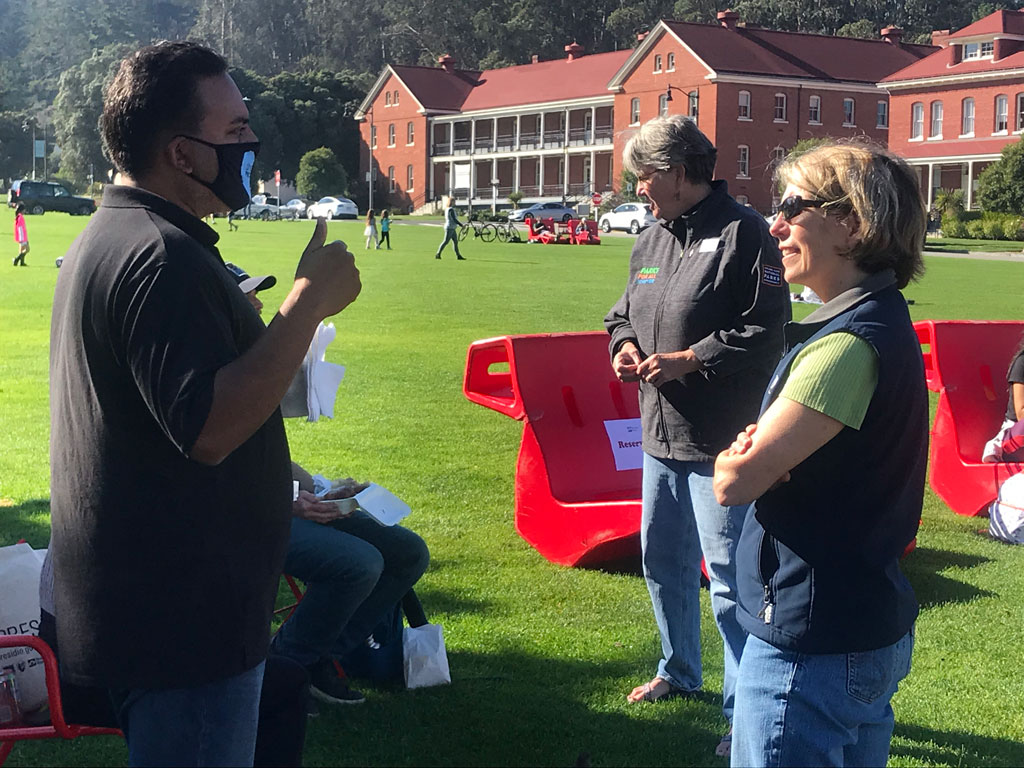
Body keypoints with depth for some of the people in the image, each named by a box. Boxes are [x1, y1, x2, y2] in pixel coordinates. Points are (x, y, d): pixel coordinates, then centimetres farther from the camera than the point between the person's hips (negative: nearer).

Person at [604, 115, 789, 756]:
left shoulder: (743, 233, -12)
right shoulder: (651, 241, 13)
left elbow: (766, 329, -17)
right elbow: (624, 312, 25)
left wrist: (690, 359, -18)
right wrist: (625, 344, 3)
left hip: (721, 444, -9)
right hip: (661, 437, 9)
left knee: (729, 577, -5)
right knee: (663, 561, 20)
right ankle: (679, 672, 40)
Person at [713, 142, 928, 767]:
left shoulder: (848, 345, -23)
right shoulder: (883, 322, 10)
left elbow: (735, 480, -23)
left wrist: (740, 456, -2)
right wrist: (763, 450, -9)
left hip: (814, 647, -10)